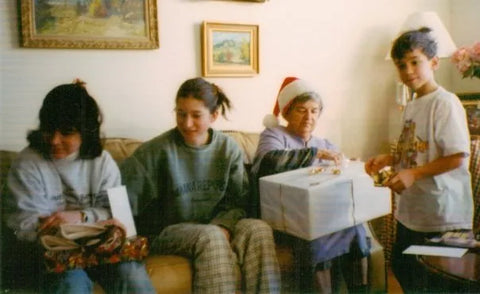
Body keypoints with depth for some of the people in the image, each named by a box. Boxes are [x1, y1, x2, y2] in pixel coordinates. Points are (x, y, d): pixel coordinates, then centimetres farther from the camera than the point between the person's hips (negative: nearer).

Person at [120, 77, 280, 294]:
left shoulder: (229, 148, 2)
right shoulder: (158, 150, -9)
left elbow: (237, 201, 3)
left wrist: (223, 226, -18)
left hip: (218, 226, 3)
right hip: (170, 231, -3)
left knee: (259, 229, -25)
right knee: (211, 237, -34)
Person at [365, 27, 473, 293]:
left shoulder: (445, 103, -16)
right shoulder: (412, 106, 10)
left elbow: (457, 157, -21)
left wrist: (413, 173, -24)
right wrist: (389, 159, 5)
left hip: (441, 213, -8)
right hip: (411, 209, 9)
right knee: (401, 266, 21)